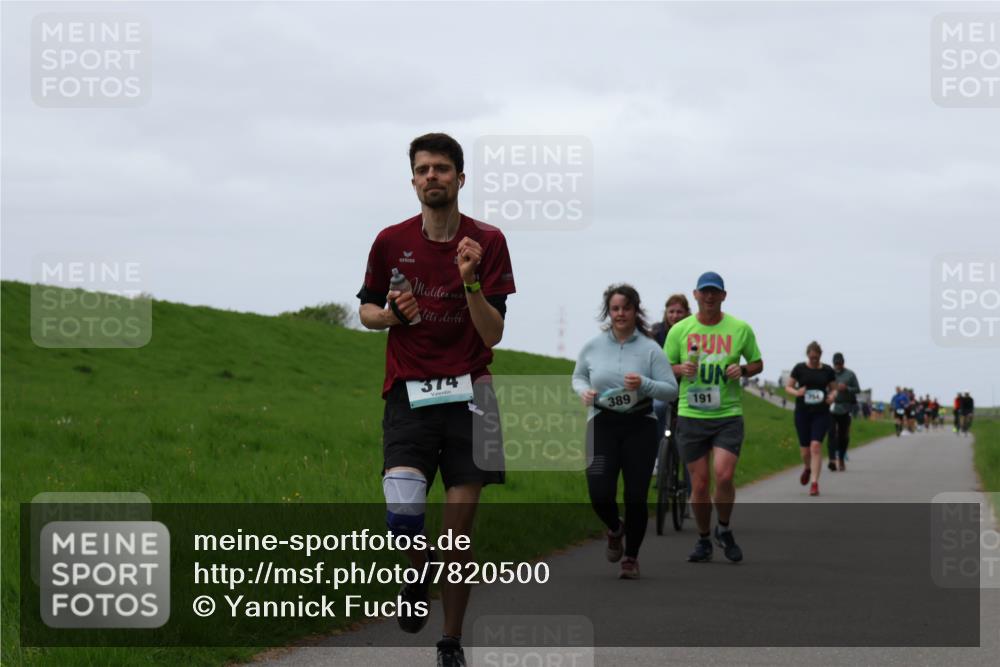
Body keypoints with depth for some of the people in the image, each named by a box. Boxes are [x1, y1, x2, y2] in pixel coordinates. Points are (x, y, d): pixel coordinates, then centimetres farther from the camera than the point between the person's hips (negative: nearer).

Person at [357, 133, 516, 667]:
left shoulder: (488, 242, -1)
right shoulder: (391, 241, 3)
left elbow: (493, 332, -7)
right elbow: (367, 308, 17)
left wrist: (470, 282, -23)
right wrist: (391, 314, -5)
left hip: (467, 396, 0)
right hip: (408, 396, 0)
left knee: (458, 534, 2)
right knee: (403, 516, -18)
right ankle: (417, 573, 17)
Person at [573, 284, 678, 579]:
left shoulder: (650, 349, -3)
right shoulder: (593, 346, 3)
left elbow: (671, 390, -4)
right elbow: (578, 376, 19)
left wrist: (644, 384, -22)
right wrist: (584, 390, -4)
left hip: (639, 426, -1)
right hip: (602, 425, 1)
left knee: (636, 497, -2)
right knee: (600, 494, -12)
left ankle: (631, 557, 19)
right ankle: (615, 529, 25)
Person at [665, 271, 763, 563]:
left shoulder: (740, 329, 2)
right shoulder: (680, 330, 3)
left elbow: (757, 364, 13)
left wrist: (743, 370, -10)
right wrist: (680, 369, -13)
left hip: (728, 415, -1)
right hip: (691, 416, 1)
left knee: (724, 476, -17)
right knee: (699, 484, 2)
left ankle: (725, 530, 9)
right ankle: (703, 540, 21)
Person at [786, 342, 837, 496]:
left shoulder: (827, 371, 3)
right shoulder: (799, 368, 1)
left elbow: (834, 389, 13)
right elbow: (788, 387, 5)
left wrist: (832, 395, -10)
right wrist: (796, 392, -16)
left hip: (821, 413, -1)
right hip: (802, 412, 1)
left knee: (816, 446, -14)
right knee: (805, 449, 5)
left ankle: (814, 482, -11)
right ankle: (808, 468, 40)